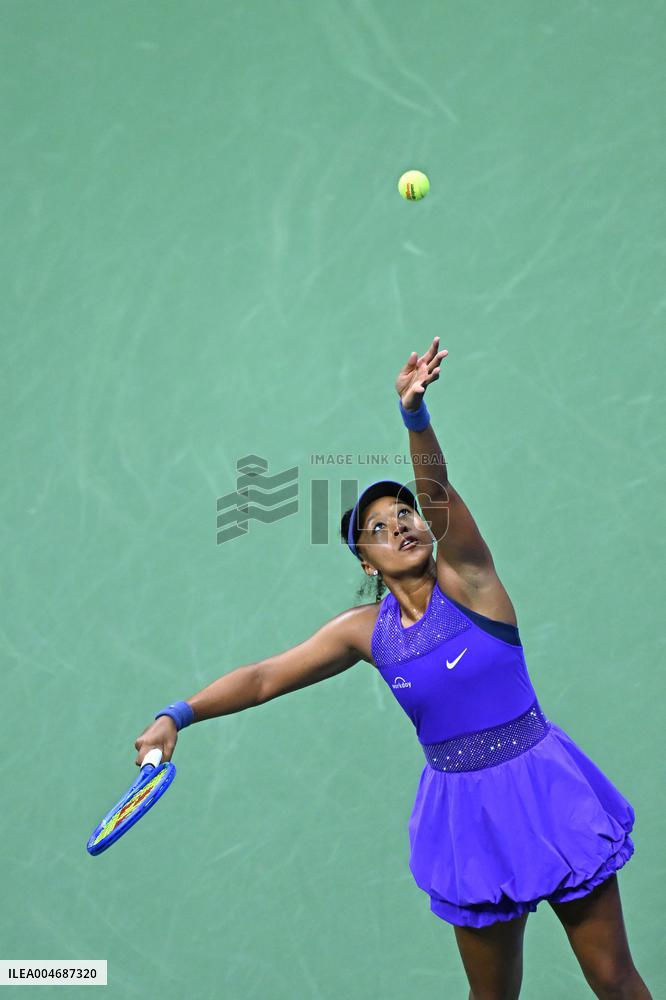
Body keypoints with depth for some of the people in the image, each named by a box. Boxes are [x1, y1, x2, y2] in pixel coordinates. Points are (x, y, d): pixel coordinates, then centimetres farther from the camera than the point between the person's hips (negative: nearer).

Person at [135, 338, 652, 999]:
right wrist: (178, 715, -9)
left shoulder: (466, 580, -7)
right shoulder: (366, 630, 2)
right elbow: (265, 677, 3)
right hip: (466, 813, 3)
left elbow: (437, 490, -24)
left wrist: (414, 412, -41)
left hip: (545, 787, -3)